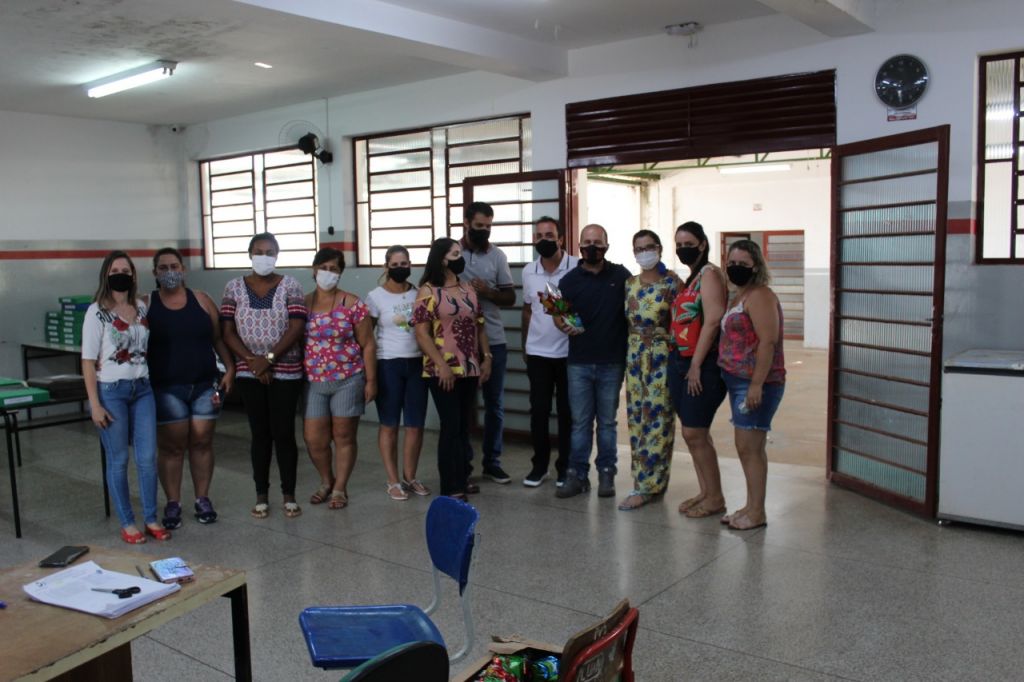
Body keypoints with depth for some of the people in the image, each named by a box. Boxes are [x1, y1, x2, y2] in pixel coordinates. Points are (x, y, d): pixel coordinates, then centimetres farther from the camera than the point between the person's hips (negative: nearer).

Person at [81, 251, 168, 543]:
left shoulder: (142, 307, 6)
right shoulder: (97, 312, -7)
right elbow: (88, 360, -8)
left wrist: (153, 382, 6)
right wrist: (94, 403, -12)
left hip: (142, 389, 4)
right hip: (111, 391, -4)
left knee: (148, 457, 4)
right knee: (118, 460, 5)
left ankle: (151, 519, 18)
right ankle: (127, 524, 16)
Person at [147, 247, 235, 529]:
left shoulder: (201, 300, 6)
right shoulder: (146, 304, 1)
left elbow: (219, 338, 8)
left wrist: (230, 368, -1)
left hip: (205, 384, 2)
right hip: (166, 388, -2)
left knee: (202, 442, 6)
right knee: (171, 446, 2)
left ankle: (203, 499, 18)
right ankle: (172, 503, 13)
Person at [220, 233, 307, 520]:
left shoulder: (290, 285, -1)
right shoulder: (235, 287, 5)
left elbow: (296, 328, -8)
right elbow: (227, 331, 2)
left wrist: (269, 358, -15)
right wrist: (252, 360, -10)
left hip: (285, 372, -2)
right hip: (249, 373, 2)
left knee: (284, 433, 0)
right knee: (260, 433, 8)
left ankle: (289, 495, 12)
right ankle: (261, 495, 17)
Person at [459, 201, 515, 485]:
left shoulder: (497, 255, 4)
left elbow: (510, 297, 5)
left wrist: (488, 292, -14)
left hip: (493, 340, 2)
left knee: (495, 403, 8)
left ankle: (492, 461, 21)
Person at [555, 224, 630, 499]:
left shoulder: (621, 276, 2)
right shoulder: (570, 279, 3)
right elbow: (558, 315, 6)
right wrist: (564, 325, -17)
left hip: (612, 362, 0)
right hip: (579, 362, 1)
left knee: (607, 422, 9)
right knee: (580, 422, 5)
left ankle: (606, 474, 18)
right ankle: (577, 474, 13)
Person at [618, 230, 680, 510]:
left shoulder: (672, 282, -6)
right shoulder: (629, 284, 11)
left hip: (662, 355, -6)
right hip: (635, 355, 6)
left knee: (656, 417, -4)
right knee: (637, 417, 8)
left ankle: (645, 486, 0)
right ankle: (654, 481, 19)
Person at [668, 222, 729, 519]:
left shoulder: (710, 273, -9)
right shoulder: (687, 279, 17)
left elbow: (713, 321, -17)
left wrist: (696, 365, -18)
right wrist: (682, 362, 8)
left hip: (702, 365, -8)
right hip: (680, 362, 8)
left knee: (694, 433, -5)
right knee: (695, 433, 12)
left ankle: (715, 498, 8)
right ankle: (705, 492, 23)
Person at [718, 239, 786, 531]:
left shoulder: (759, 296, -12)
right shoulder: (740, 296, 17)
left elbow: (768, 342, -20)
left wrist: (757, 385, -24)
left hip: (756, 383, -9)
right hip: (739, 381, 9)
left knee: (749, 446, -6)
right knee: (749, 447, 13)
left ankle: (757, 512, 3)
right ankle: (751, 507, 21)